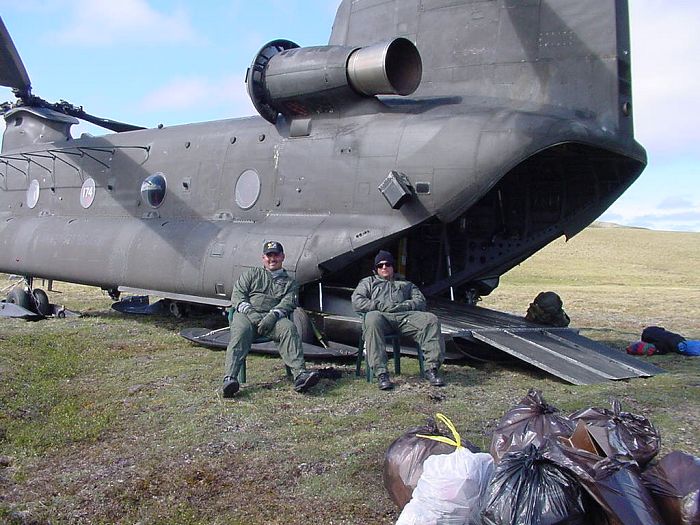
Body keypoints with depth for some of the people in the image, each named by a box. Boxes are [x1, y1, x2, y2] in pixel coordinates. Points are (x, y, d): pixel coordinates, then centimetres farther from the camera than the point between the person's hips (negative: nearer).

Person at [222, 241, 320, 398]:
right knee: (241, 331, -34)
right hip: (246, 314, 0)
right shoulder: (252, 274, 27)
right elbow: (237, 295, 13)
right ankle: (230, 378, -47)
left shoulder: (290, 283, 25)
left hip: (273, 318, 0)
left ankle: (300, 374, -46)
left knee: (289, 328, -32)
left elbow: (288, 303, 6)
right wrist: (250, 312, -8)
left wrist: (273, 315, -16)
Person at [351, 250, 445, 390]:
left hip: (404, 315, 2)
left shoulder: (405, 283, 35)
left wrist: (403, 305, -3)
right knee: (372, 320, -41)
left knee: (431, 319, -26)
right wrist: (380, 306, -4)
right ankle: (381, 373, -46)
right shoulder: (368, 282, 30)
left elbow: (420, 301, 18)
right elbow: (357, 302, 11)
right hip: (381, 315, -2)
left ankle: (431, 368, -31)